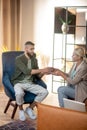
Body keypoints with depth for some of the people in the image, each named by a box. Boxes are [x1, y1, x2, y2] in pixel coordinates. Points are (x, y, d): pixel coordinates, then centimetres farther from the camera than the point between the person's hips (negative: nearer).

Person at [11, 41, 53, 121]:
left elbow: (38, 76, 6)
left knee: (45, 92, -17)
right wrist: (42, 70, -30)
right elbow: (26, 71, -28)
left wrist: (43, 73, -18)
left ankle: (30, 108, 2)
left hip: (30, 83, 6)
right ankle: (21, 110, -6)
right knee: (19, 93, -40)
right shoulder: (19, 59, -13)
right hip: (19, 83, -5)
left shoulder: (34, 60, 7)